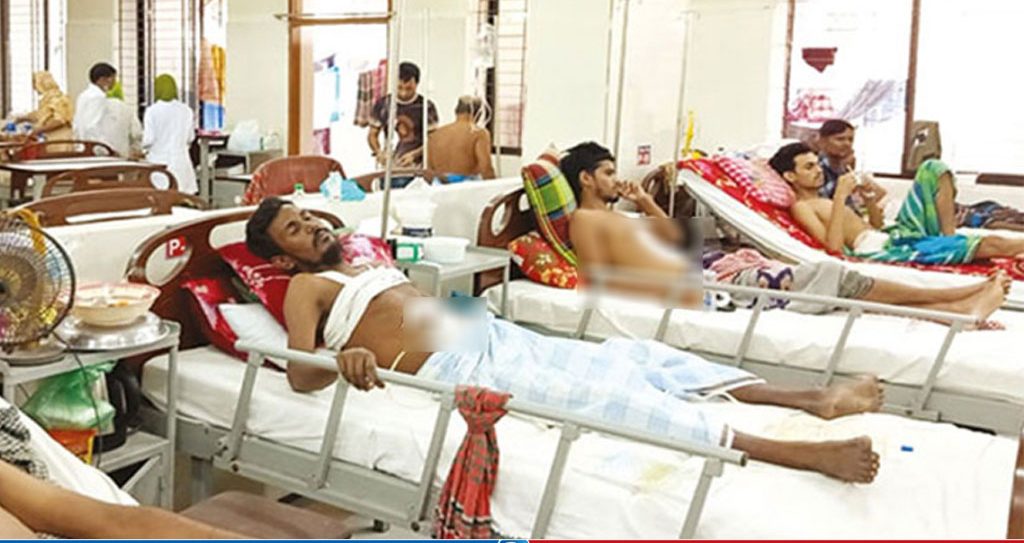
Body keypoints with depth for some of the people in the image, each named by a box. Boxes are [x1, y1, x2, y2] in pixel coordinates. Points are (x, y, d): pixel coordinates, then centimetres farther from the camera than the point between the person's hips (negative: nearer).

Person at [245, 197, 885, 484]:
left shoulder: (369, 265, 28)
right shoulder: (306, 287, 4)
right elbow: (300, 372, -12)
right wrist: (343, 358, -31)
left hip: (494, 334, 9)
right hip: (457, 366, -8)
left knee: (628, 356, -7)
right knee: (604, 394, -24)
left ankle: (813, 398, -11)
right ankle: (805, 453, -34)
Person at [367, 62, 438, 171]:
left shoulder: (426, 107, -3)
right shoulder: (383, 104, 7)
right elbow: (372, 135, 13)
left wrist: (414, 154, -18)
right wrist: (378, 152, -8)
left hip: (416, 166, -2)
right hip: (390, 165, 2)